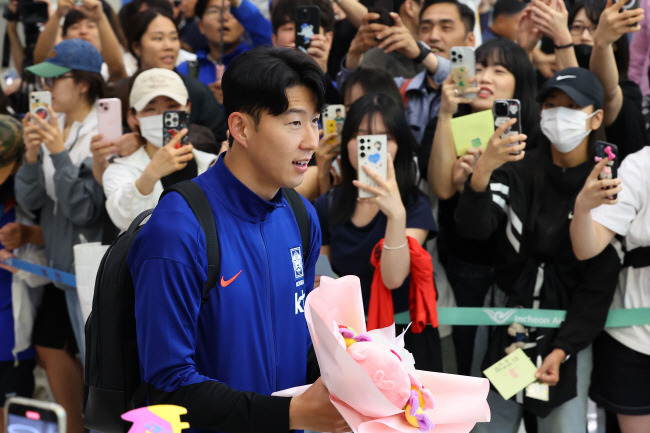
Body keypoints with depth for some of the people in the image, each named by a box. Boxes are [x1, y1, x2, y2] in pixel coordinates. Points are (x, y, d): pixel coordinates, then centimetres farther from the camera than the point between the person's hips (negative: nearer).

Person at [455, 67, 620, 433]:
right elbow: (474, 228, -18)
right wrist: (482, 170, -36)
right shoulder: (518, 169, -1)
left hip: (571, 326, -2)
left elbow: (601, 281, -6)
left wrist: (562, 350, -14)